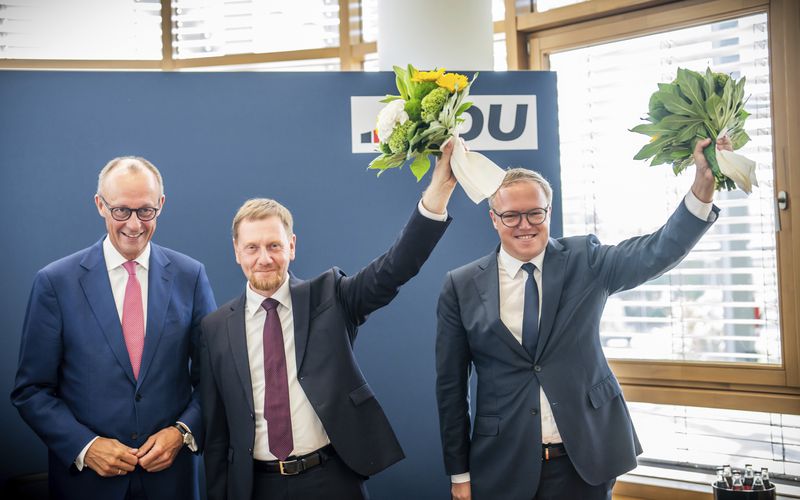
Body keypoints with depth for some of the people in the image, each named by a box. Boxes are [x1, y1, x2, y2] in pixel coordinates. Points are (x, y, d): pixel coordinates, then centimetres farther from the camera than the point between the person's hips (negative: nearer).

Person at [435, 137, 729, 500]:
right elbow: (451, 385, 2)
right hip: (504, 468, 0)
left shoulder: (584, 261, 2)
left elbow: (659, 251, -13)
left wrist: (704, 184, -30)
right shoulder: (462, 286, 0)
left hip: (585, 459, 1)